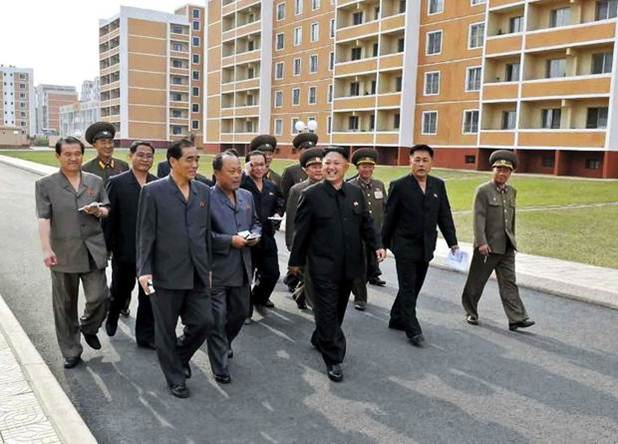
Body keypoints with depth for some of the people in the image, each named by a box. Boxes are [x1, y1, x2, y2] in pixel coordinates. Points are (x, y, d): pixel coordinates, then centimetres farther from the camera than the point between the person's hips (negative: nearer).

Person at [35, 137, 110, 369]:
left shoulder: (96, 181, 8)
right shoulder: (45, 184, 0)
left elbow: (106, 210, 15)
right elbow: (43, 219, -8)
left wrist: (98, 210, -9)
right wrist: (47, 249, -19)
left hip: (93, 251, 2)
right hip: (63, 253, -1)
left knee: (98, 297, -2)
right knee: (65, 305, 7)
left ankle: (88, 327, 31)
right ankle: (71, 352, 22)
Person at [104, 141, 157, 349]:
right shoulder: (116, 182, -4)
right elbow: (109, 216, -5)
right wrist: (107, 246, -7)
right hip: (125, 250, -1)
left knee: (149, 294, 6)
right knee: (120, 290, 16)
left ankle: (146, 336, 19)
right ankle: (112, 316, 47)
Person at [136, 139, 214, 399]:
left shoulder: (203, 191, 6)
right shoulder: (153, 191, -8)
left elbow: (206, 232, 11)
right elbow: (145, 234, -7)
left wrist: (208, 267, 12)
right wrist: (144, 270, -11)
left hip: (197, 274, 4)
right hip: (166, 274, -4)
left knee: (204, 322, 5)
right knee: (166, 329, 9)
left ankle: (180, 357, 35)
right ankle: (176, 379, 28)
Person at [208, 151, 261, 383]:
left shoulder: (247, 196, 10)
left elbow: (255, 222, 21)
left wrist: (255, 234, 0)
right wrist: (230, 241, -20)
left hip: (242, 268, 7)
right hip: (216, 270, -7)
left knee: (240, 312, 20)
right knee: (217, 319, 3)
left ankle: (223, 344, 47)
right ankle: (220, 368, 15)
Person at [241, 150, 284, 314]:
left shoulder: (272, 187, 11)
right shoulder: (242, 184, -9)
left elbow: (279, 204, 24)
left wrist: (277, 214, 5)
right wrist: (245, 174, -24)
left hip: (267, 237, 6)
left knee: (272, 273, 13)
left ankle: (259, 297, 40)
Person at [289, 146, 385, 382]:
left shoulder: (356, 192, 6)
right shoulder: (311, 194, -6)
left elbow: (366, 223, 13)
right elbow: (301, 230, -3)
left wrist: (376, 245, -2)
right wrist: (296, 260, 0)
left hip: (349, 264, 5)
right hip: (323, 265, -5)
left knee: (338, 309, 16)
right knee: (327, 311, -1)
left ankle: (320, 339, 38)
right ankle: (333, 359, 8)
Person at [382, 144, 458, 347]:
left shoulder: (438, 185, 5)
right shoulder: (399, 186, -8)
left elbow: (445, 216, 7)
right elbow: (389, 217, -4)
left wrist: (453, 243, 2)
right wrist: (383, 245, -1)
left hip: (425, 247, 5)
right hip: (405, 247, -5)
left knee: (414, 287, 13)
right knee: (408, 289, -1)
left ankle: (397, 319, 29)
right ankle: (413, 331, 6)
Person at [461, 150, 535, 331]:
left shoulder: (512, 192, 11)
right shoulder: (483, 190, -7)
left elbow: (511, 218, 17)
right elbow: (479, 217, -14)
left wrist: (512, 239, 18)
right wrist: (481, 242, -21)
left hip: (507, 247, 5)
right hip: (487, 246, -5)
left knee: (509, 282, 1)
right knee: (477, 281, 8)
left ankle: (517, 318, -1)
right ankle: (471, 312, 24)